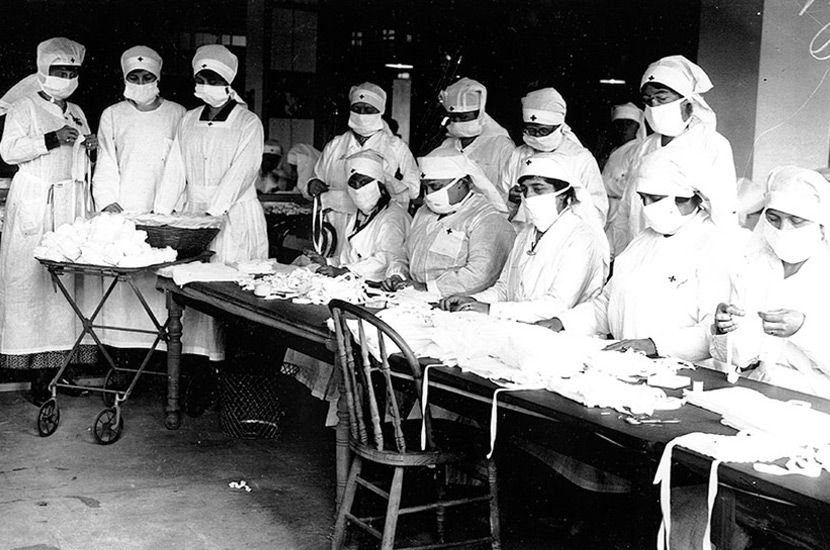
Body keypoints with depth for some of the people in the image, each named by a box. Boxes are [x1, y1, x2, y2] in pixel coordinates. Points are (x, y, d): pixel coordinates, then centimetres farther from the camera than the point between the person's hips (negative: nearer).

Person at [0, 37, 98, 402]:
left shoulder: (76, 113, 19)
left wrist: (90, 148, 4)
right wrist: (53, 139, -18)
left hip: (69, 200, 5)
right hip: (33, 201, -5)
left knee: (66, 275, -1)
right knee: (31, 277, -7)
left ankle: (61, 356, 4)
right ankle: (38, 371, -4)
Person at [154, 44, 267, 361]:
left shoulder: (248, 123, -2)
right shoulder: (189, 121, 14)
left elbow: (240, 173, -13)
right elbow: (175, 169, 10)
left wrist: (212, 212, -22)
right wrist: (161, 212, -1)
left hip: (233, 216, -5)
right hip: (192, 213, 5)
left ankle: (232, 356, -3)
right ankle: (196, 351, 4)